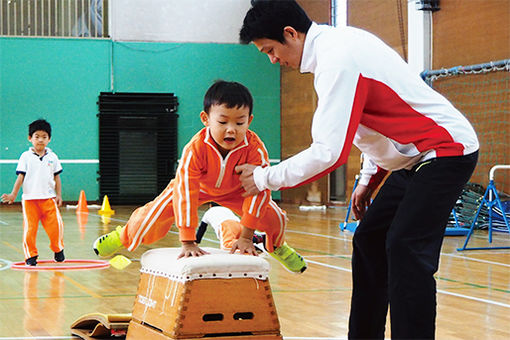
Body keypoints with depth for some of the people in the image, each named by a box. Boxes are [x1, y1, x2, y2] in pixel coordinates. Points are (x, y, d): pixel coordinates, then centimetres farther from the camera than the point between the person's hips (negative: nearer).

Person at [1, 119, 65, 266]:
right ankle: (31, 255, 11)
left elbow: (56, 177, 12)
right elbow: (20, 177, 1)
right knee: (30, 228, -3)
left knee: (55, 225, -4)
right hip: (30, 199, -1)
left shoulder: (52, 157, 7)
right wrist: (13, 194, -8)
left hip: (49, 198, 1)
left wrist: (59, 195, 5)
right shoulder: (26, 157, 2)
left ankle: (58, 250, 19)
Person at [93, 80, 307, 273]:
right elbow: (185, 193, -41)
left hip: (235, 190, 1)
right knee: (154, 214, -10)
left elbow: (258, 191, -33)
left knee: (274, 218, -10)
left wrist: (246, 237, -34)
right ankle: (125, 235, 27)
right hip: (198, 186, -1)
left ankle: (276, 246, 29)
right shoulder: (195, 149, -42)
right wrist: (187, 242, -43)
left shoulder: (255, 149, -39)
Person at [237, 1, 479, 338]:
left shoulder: (337, 60, -23)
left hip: (447, 152, -10)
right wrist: (369, 180, 17)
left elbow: (329, 152, -27)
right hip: (415, 158, 10)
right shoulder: (337, 43, 8)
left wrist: (265, 177, -15)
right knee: (369, 241, 10)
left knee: (405, 250, -18)